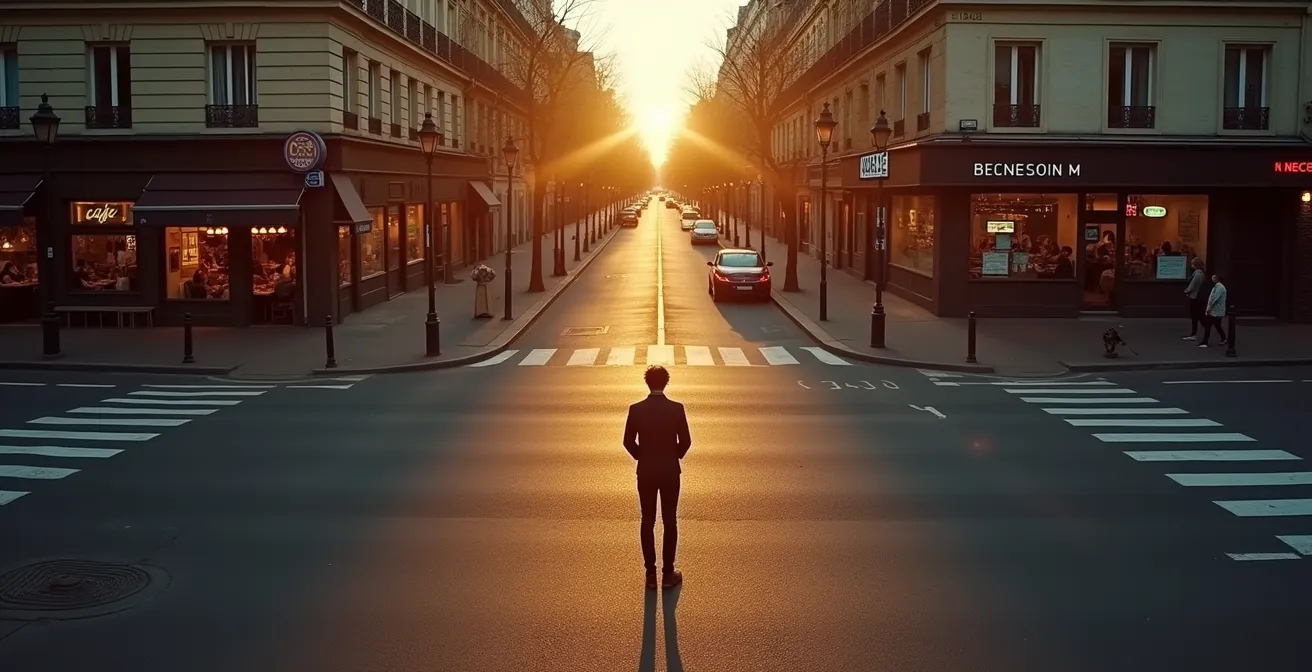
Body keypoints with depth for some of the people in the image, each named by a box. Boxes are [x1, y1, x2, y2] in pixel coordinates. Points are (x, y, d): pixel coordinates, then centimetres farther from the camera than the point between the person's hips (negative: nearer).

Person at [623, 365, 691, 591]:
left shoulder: (636, 409, -8)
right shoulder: (677, 408, -11)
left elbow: (628, 441, -5)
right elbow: (685, 441, -8)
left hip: (646, 471, 1)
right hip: (670, 471, -1)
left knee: (647, 522, 10)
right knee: (670, 522, 8)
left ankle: (651, 574, 13)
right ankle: (668, 574, 11)